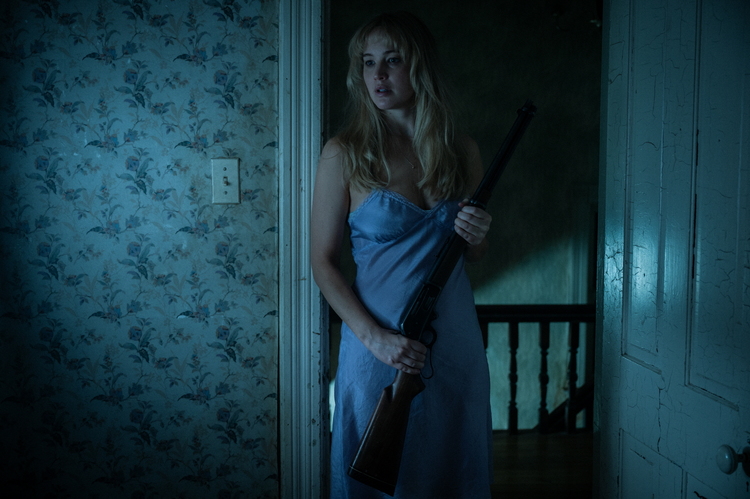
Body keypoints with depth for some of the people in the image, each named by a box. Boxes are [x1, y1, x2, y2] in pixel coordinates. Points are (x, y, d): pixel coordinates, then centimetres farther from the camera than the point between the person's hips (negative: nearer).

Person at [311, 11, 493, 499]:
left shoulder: (462, 151, 4)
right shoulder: (345, 154, -6)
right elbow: (323, 261, -6)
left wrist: (478, 235, -9)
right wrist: (376, 338, -16)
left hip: (455, 343, 3)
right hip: (378, 347, -3)